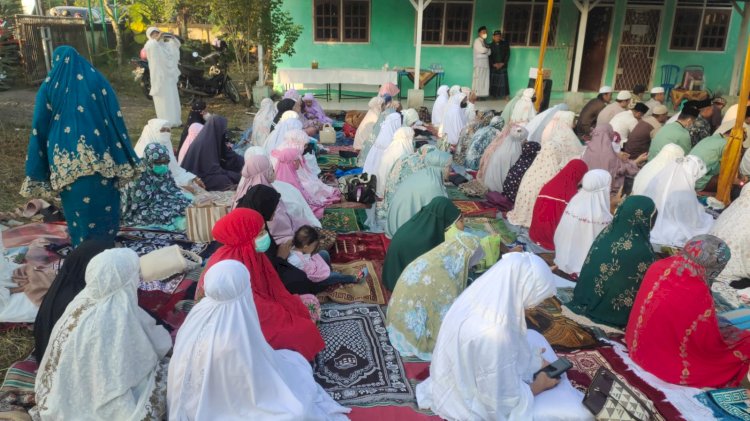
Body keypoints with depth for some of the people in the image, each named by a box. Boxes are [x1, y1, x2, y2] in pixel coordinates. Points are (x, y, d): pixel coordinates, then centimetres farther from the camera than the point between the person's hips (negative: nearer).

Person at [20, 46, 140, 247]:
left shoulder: (49, 86, 6)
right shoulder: (99, 80, 7)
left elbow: (39, 128, 6)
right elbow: (117, 119, 2)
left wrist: (37, 172, 11)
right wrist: (124, 160, 7)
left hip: (68, 159, 0)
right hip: (101, 156, 1)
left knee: (79, 206, 8)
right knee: (105, 203, 11)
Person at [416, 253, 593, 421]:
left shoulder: (482, 295, -13)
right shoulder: (492, 334, -38)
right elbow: (505, 402, -25)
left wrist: (535, 359, 5)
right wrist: (539, 385, -8)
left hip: (465, 378, 9)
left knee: (534, 338, 19)